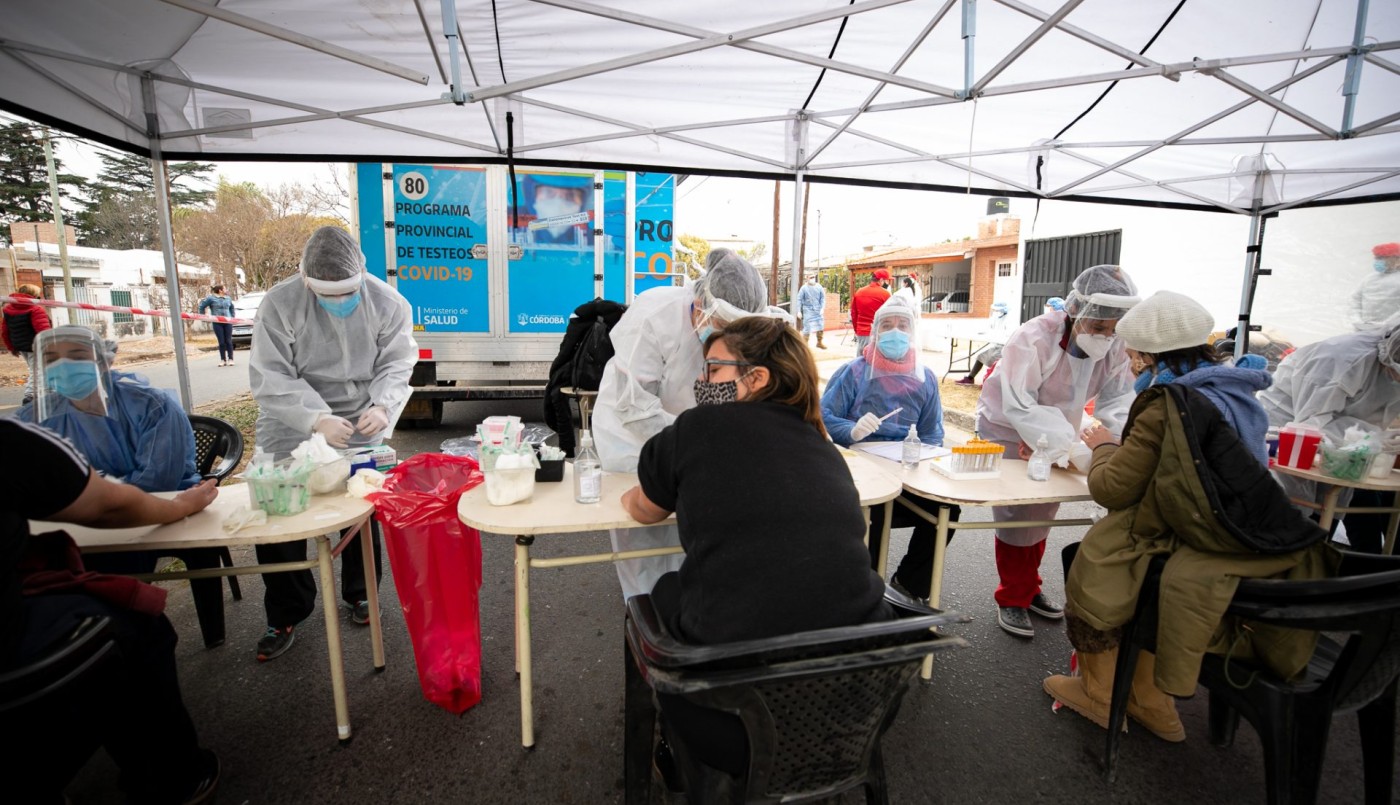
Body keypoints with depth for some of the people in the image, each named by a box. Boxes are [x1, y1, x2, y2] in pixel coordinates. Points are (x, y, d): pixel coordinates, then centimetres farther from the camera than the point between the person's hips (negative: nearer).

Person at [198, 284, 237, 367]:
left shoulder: (228, 298, 13)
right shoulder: (211, 298, -1)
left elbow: (232, 307, 29)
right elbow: (201, 306, 3)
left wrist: (232, 317, 20)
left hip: (228, 322, 3)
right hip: (217, 323, -3)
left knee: (228, 341, 0)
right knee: (221, 342, -2)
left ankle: (230, 359, 3)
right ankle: (223, 360, 5)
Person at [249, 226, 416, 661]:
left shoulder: (387, 303, -11)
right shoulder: (280, 304, -15)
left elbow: (396, 365, -7)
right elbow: (270, 378, -17)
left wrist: (382, 406, -26)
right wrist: (317, 419, -31)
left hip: (360, 428, 1)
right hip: (290, 430, 0)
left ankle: (359, 593, 33)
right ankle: (285, 616, 23)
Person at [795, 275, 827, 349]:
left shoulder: (819, 287, 2)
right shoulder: (804, 288, -6)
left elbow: (823, 298, 6)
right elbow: (799, 300, -4)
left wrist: (822, 308, -6)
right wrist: (799, 311, -8)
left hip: (818, 310, 4)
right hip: (808, 310, -4)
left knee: (820, 326, 9)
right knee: (807, 327, -6)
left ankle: (819, 343, 27)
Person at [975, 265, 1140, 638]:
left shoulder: (1115, 348, -13)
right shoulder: (1033, 339, -32)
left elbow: (1117, 400, -17)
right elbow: (1020, 408, -38)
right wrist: (1073, 446, -46)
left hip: (1055, 439, 6)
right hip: (1007, 436, -6)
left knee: (1042, 515, 17)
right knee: (1016, 518, -4)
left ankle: (1028, 588, 37)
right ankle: (1012, 600, 17)